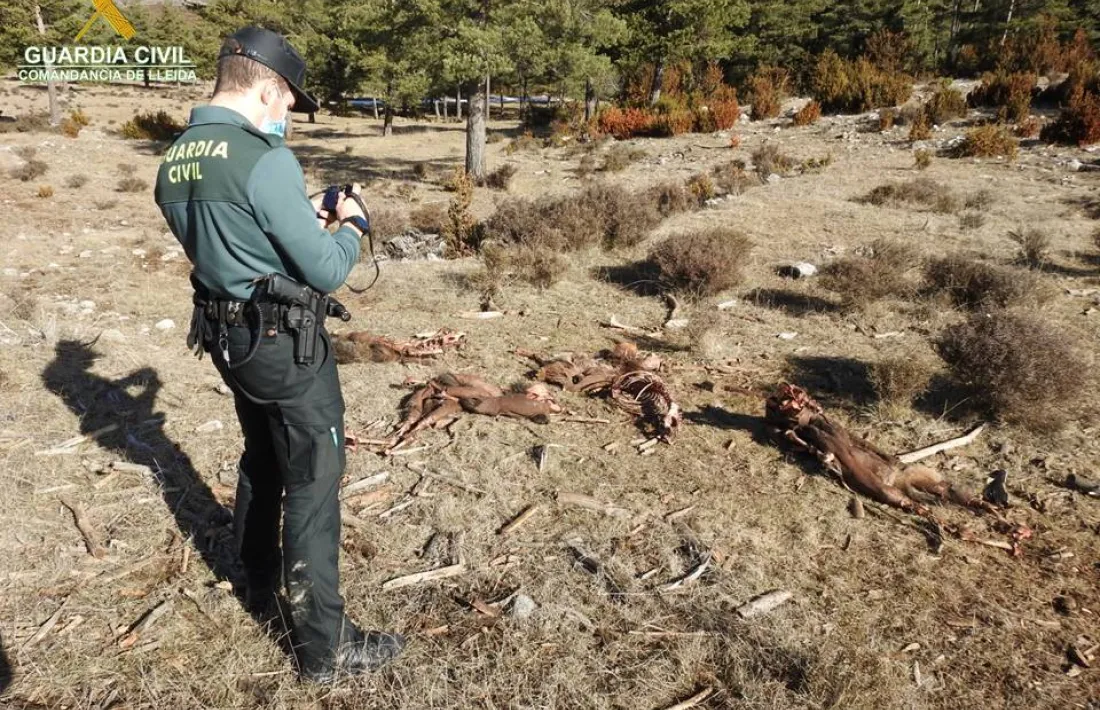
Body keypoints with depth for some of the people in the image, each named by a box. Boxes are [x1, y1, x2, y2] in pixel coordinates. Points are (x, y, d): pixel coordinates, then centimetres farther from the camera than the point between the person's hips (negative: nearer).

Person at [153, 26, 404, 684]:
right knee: (313, 484, 1)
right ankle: (325, 645, 13)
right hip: (285, 345, -8)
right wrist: (351, 225, -2)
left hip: (226, 335, 9)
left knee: (262, 462, 25)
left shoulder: (174, 162, 5)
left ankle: (262, 588, 43)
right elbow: (326, 272, -20)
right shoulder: (265, 159, -22)